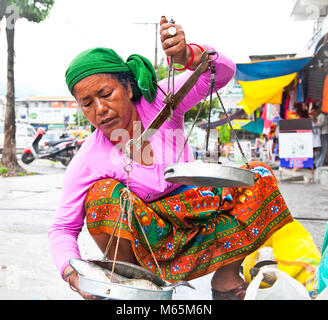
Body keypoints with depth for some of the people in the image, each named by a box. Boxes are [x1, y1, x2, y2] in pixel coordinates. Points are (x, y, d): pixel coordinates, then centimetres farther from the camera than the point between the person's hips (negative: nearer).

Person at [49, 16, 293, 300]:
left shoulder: (159, 101, -13)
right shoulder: (87, 162, -17)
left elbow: (222, 72, -22)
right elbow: (63, 228, -13)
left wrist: (187, 56, -45)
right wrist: (73, 275, -33)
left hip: (193, 218, 2)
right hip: (143, 240, -2)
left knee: (259, 176, -17)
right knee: (103, 193, -32)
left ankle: (226, 278, -6)